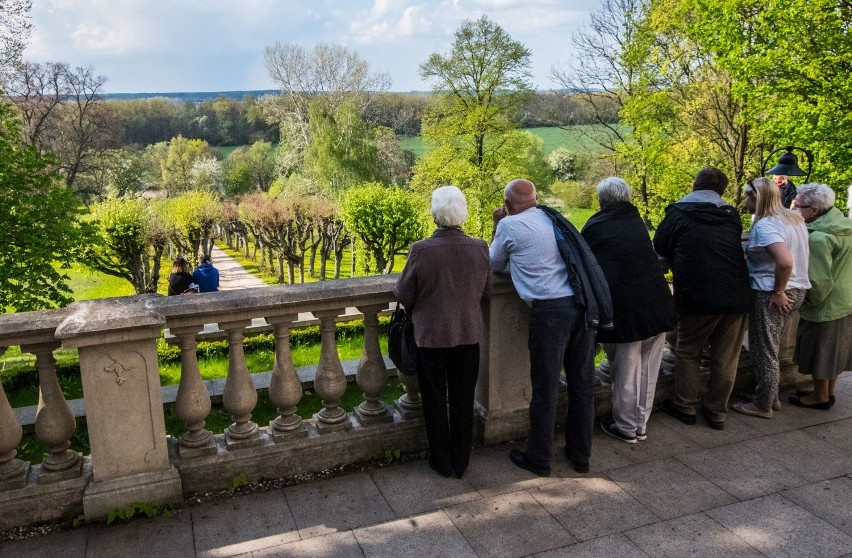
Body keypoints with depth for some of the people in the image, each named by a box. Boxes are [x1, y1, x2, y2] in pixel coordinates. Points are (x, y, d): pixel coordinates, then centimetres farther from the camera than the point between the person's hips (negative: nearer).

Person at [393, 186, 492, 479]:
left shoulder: (420, 250, -19)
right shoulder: (480, 248, -10)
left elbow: (403, 295, -10)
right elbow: (486, 291, 3)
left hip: (431, 336, -3)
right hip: (468, 334, 3)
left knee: (435, 400, 14)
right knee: (463, 399, 16)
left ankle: (442, 462, 26)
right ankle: (461, 461, 28)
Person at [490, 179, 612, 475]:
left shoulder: (510, 225, -1)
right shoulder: (552, 218, 18)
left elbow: (495, 266, 14)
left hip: (549, 310, -6)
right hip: (584, 306, 7)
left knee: (545, 389, 5)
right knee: (583, 383, 14)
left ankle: (538, 459, 19)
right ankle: (580, 454, 29)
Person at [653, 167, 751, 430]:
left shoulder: (678, 213, -1)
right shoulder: (732, 215, 11)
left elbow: (660, 248, 7)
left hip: (698, 297, -4)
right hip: (737, 297, 4)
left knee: (688, 352, 13)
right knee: (726, 357, 12)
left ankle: (685, 407, 19)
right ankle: (717, 412, 21)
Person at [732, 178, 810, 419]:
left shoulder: (764, 225, -19)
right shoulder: (794, 219, 9)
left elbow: (785, 262, -31)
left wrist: (778, 292, -18)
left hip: (771, 295, -9)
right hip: (796, 290, 9)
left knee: (763, 351, 5)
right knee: (771, 348, 21)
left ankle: (763, 405, 16)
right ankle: (771, 397, 31)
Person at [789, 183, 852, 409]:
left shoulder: (819, 238, -26)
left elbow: (820, 282, -25)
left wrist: (810, 301, -9)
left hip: (825, 307, -9)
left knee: (819, 352, 9)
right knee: (832, 351, 21)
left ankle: (820, 397, 24)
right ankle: (828, 391, 35)